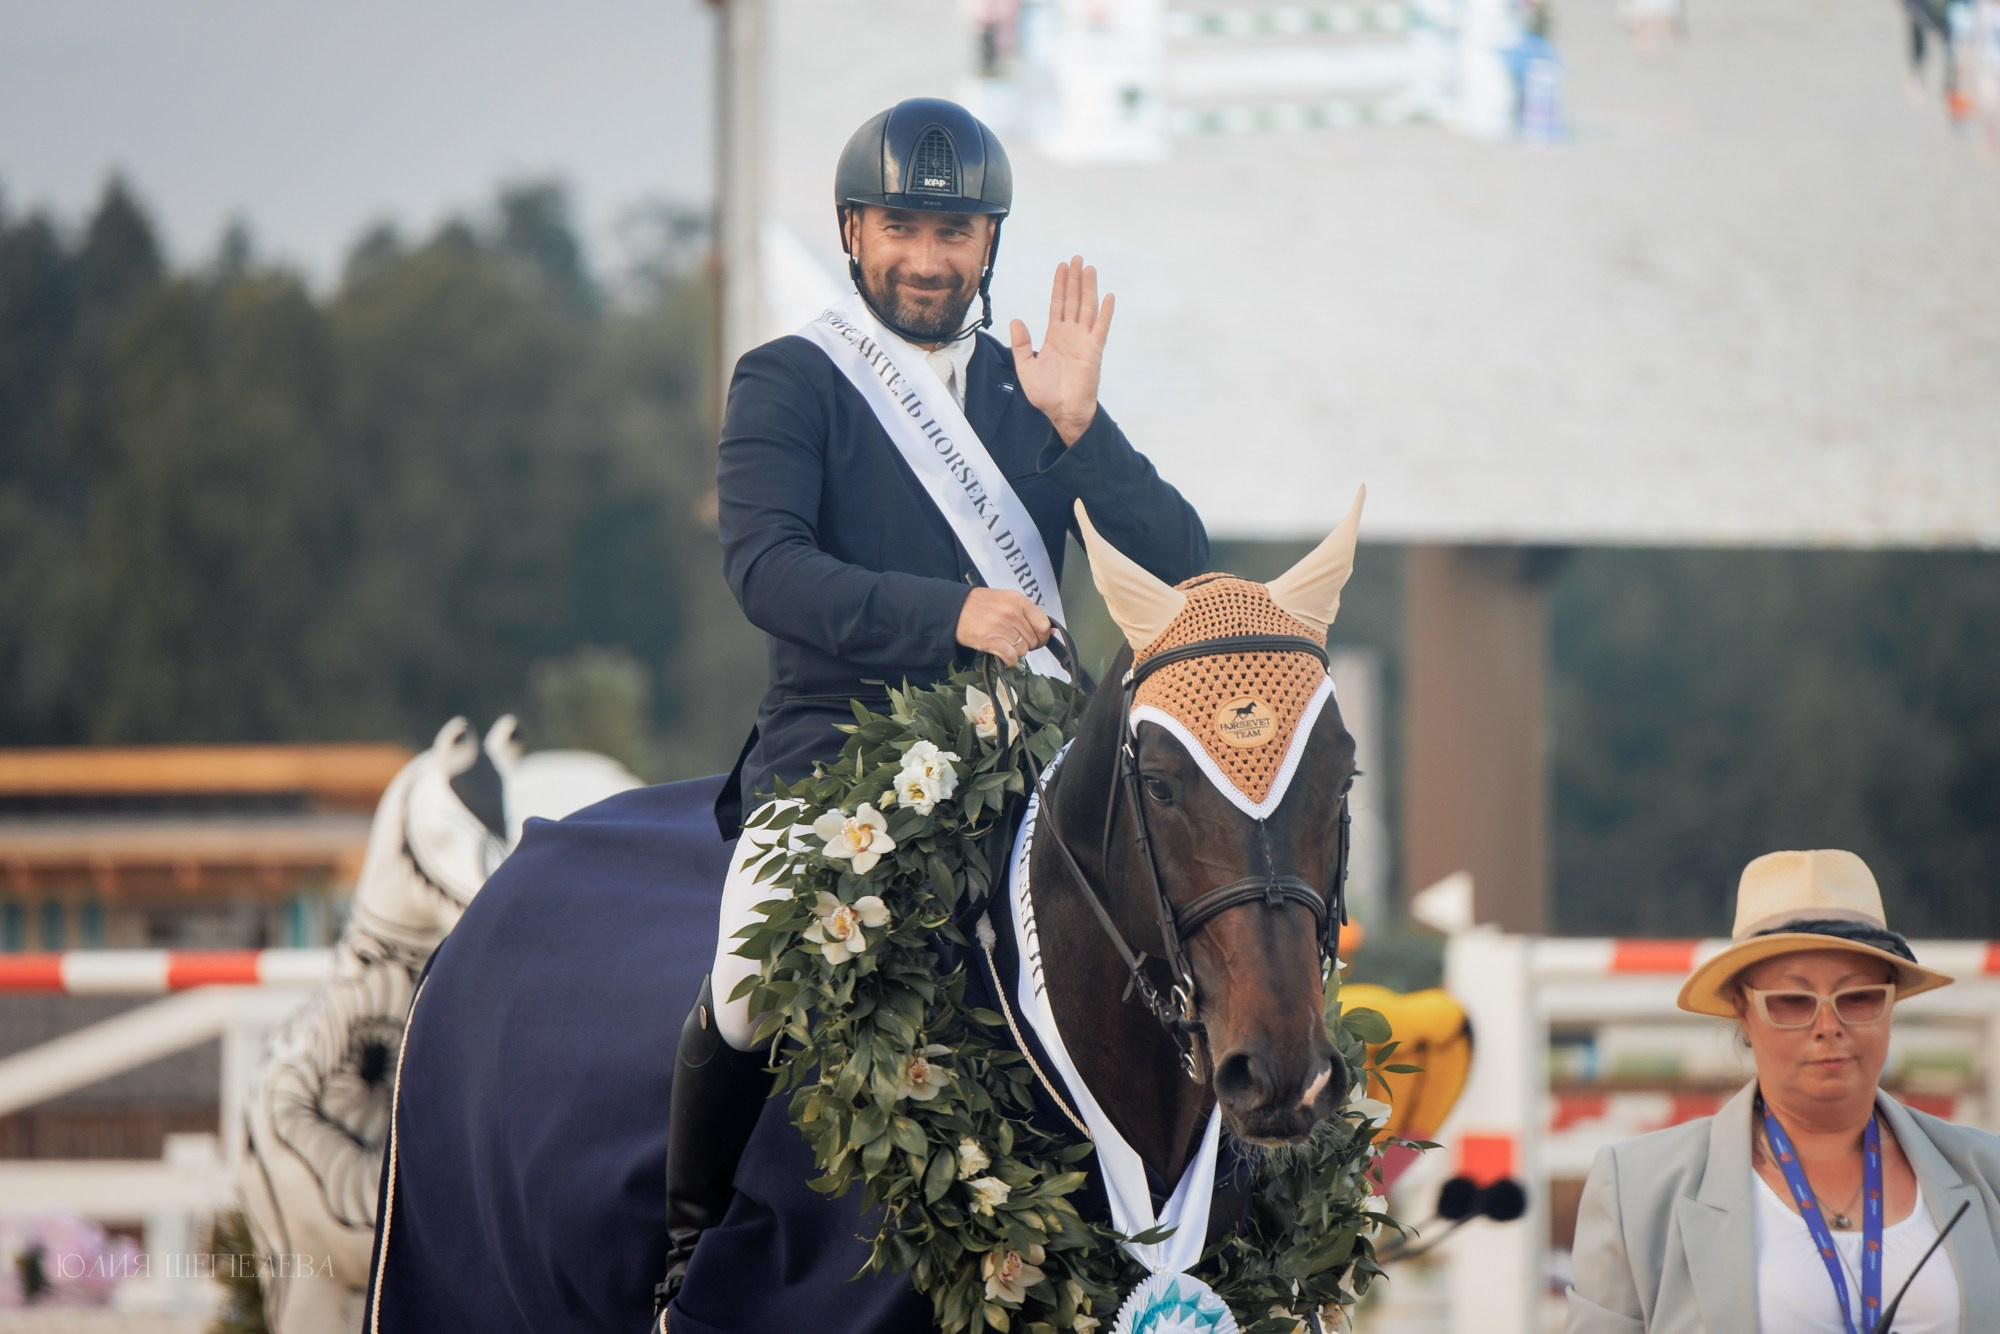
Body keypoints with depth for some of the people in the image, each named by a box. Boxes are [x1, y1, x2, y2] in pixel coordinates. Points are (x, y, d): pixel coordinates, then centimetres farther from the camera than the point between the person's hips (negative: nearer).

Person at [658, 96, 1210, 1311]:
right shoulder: (790, 384, 5)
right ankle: (692, 1238, -4)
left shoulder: (1032, 392, 16)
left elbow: (1177, 571, 7)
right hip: (838, 734, -3)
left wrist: (1078, 427, -8)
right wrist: (947, 615, -26)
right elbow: (767, 564, -13)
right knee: (757, 982, -29)